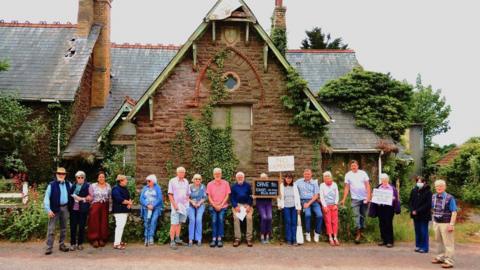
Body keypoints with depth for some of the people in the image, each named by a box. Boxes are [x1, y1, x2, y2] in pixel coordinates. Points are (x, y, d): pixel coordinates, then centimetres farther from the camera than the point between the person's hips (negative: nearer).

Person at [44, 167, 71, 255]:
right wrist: (48, 210, -16)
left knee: (63, 228, 11)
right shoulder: (52, 185, -7)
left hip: (65, 208, 4)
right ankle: (49, 247, 1)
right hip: (55, 208, -4)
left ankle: (62, 244, 22)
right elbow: (46, 198, -9)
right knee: (51, 228, -4)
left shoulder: (68, 184, 7)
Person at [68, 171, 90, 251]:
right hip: (73, 209, 2)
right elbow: (69, 195, 15)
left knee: (82, 227, 3)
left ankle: (80, 244, 14)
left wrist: (81, 199, -11)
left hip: (82, 209, -2)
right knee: (73, 226, 1)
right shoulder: (73, 186, 13)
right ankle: (72, 244, 10)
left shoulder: (88, 186, 4)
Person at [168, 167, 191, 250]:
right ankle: (172, 242, -6)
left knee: (180, 223, 12)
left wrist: (187, 202, 5)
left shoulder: (186, 181, 11)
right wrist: (174, 205, -13)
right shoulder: (172, 181, -4)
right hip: (176, 205, -5)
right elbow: (170, 195, -7)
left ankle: (177, 239, 20)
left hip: (184, 206, 5)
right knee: (174, 224, -7)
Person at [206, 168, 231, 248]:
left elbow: (227, 195, 1)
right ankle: (214, 239, -6)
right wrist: (214, 205, -6)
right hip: (213, 206, 1)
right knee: (214, 221, -10)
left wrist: (221, 205, -7)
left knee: (221, 220, -12)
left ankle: (220, 239, -8)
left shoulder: (225, 183, 2)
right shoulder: (210, 184, 4)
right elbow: (209, 197, 4)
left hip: (223, 206, 0)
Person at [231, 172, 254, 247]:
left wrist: (249, 206, -8)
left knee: (249, 218, -22)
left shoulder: (248, 185, 9)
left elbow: (251, 196, 6)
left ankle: (249, 239, -16)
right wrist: (236, 206, -8)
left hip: (247, 205, 0)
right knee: (236, 218, -23)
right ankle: (237, 238, -18)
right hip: (237, 205, 0)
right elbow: (232, 197, 7)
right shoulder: (233, 186, 11)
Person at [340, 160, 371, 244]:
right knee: (356, 215, -9)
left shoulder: (363, 173, 1)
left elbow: (367, 185, -1)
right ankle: (358, 233, -9)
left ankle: (361, 230, 23)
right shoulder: (348, 175, 1)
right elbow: (347, 188, 2)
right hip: (355, 199, -1)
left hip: (364, 198, 1)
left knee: (363, 215, 9)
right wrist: (344, 199, -3)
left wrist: (368, 196, -10)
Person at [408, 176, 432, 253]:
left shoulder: (428, 192, -10)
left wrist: (417, 211, -16)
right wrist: (412, 210, -5)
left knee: (424, 232, 1)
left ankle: (424, 248, 10)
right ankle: (418, 246, 22)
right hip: (415, 215, 5)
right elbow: (410, 201, 10)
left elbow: (428, 204, -14)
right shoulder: (414, 191, 5)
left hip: (424, 215, -5)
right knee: (417, 231, 12)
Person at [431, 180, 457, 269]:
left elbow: (454, 212, -16)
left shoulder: (450, 198, -15)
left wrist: (451, 224, -20)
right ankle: (440, 257, 30)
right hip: (436, 222, 7)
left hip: (446, 223, -7)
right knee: (439, 241, 17)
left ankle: (449, 261, 4)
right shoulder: (433, 197, 5)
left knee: (448, 243, -2)